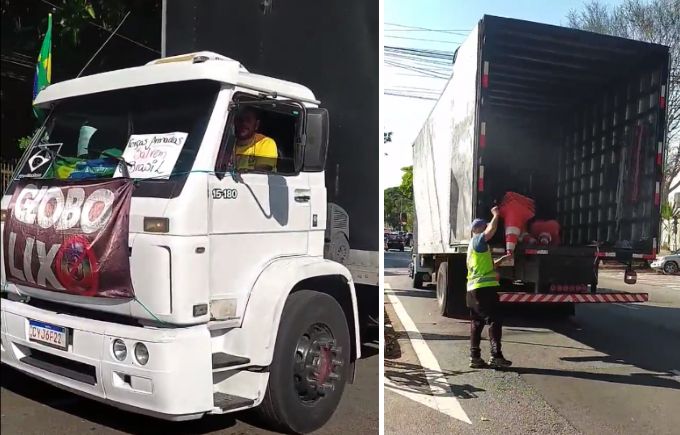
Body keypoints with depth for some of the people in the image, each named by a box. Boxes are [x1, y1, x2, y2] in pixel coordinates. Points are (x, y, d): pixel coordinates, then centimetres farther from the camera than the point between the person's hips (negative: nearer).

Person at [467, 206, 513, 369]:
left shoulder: (474, 245, 25)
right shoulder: (477, 240, -5)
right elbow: (492, 229, -19)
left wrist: (503, 259, 22)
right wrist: (496, 214, -3)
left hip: (474, 289, 10)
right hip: (484, 287, -10)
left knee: (476, 323, 8)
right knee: (495, 321, -9)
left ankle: (475, 357, 8)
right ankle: (496, 356, -11)